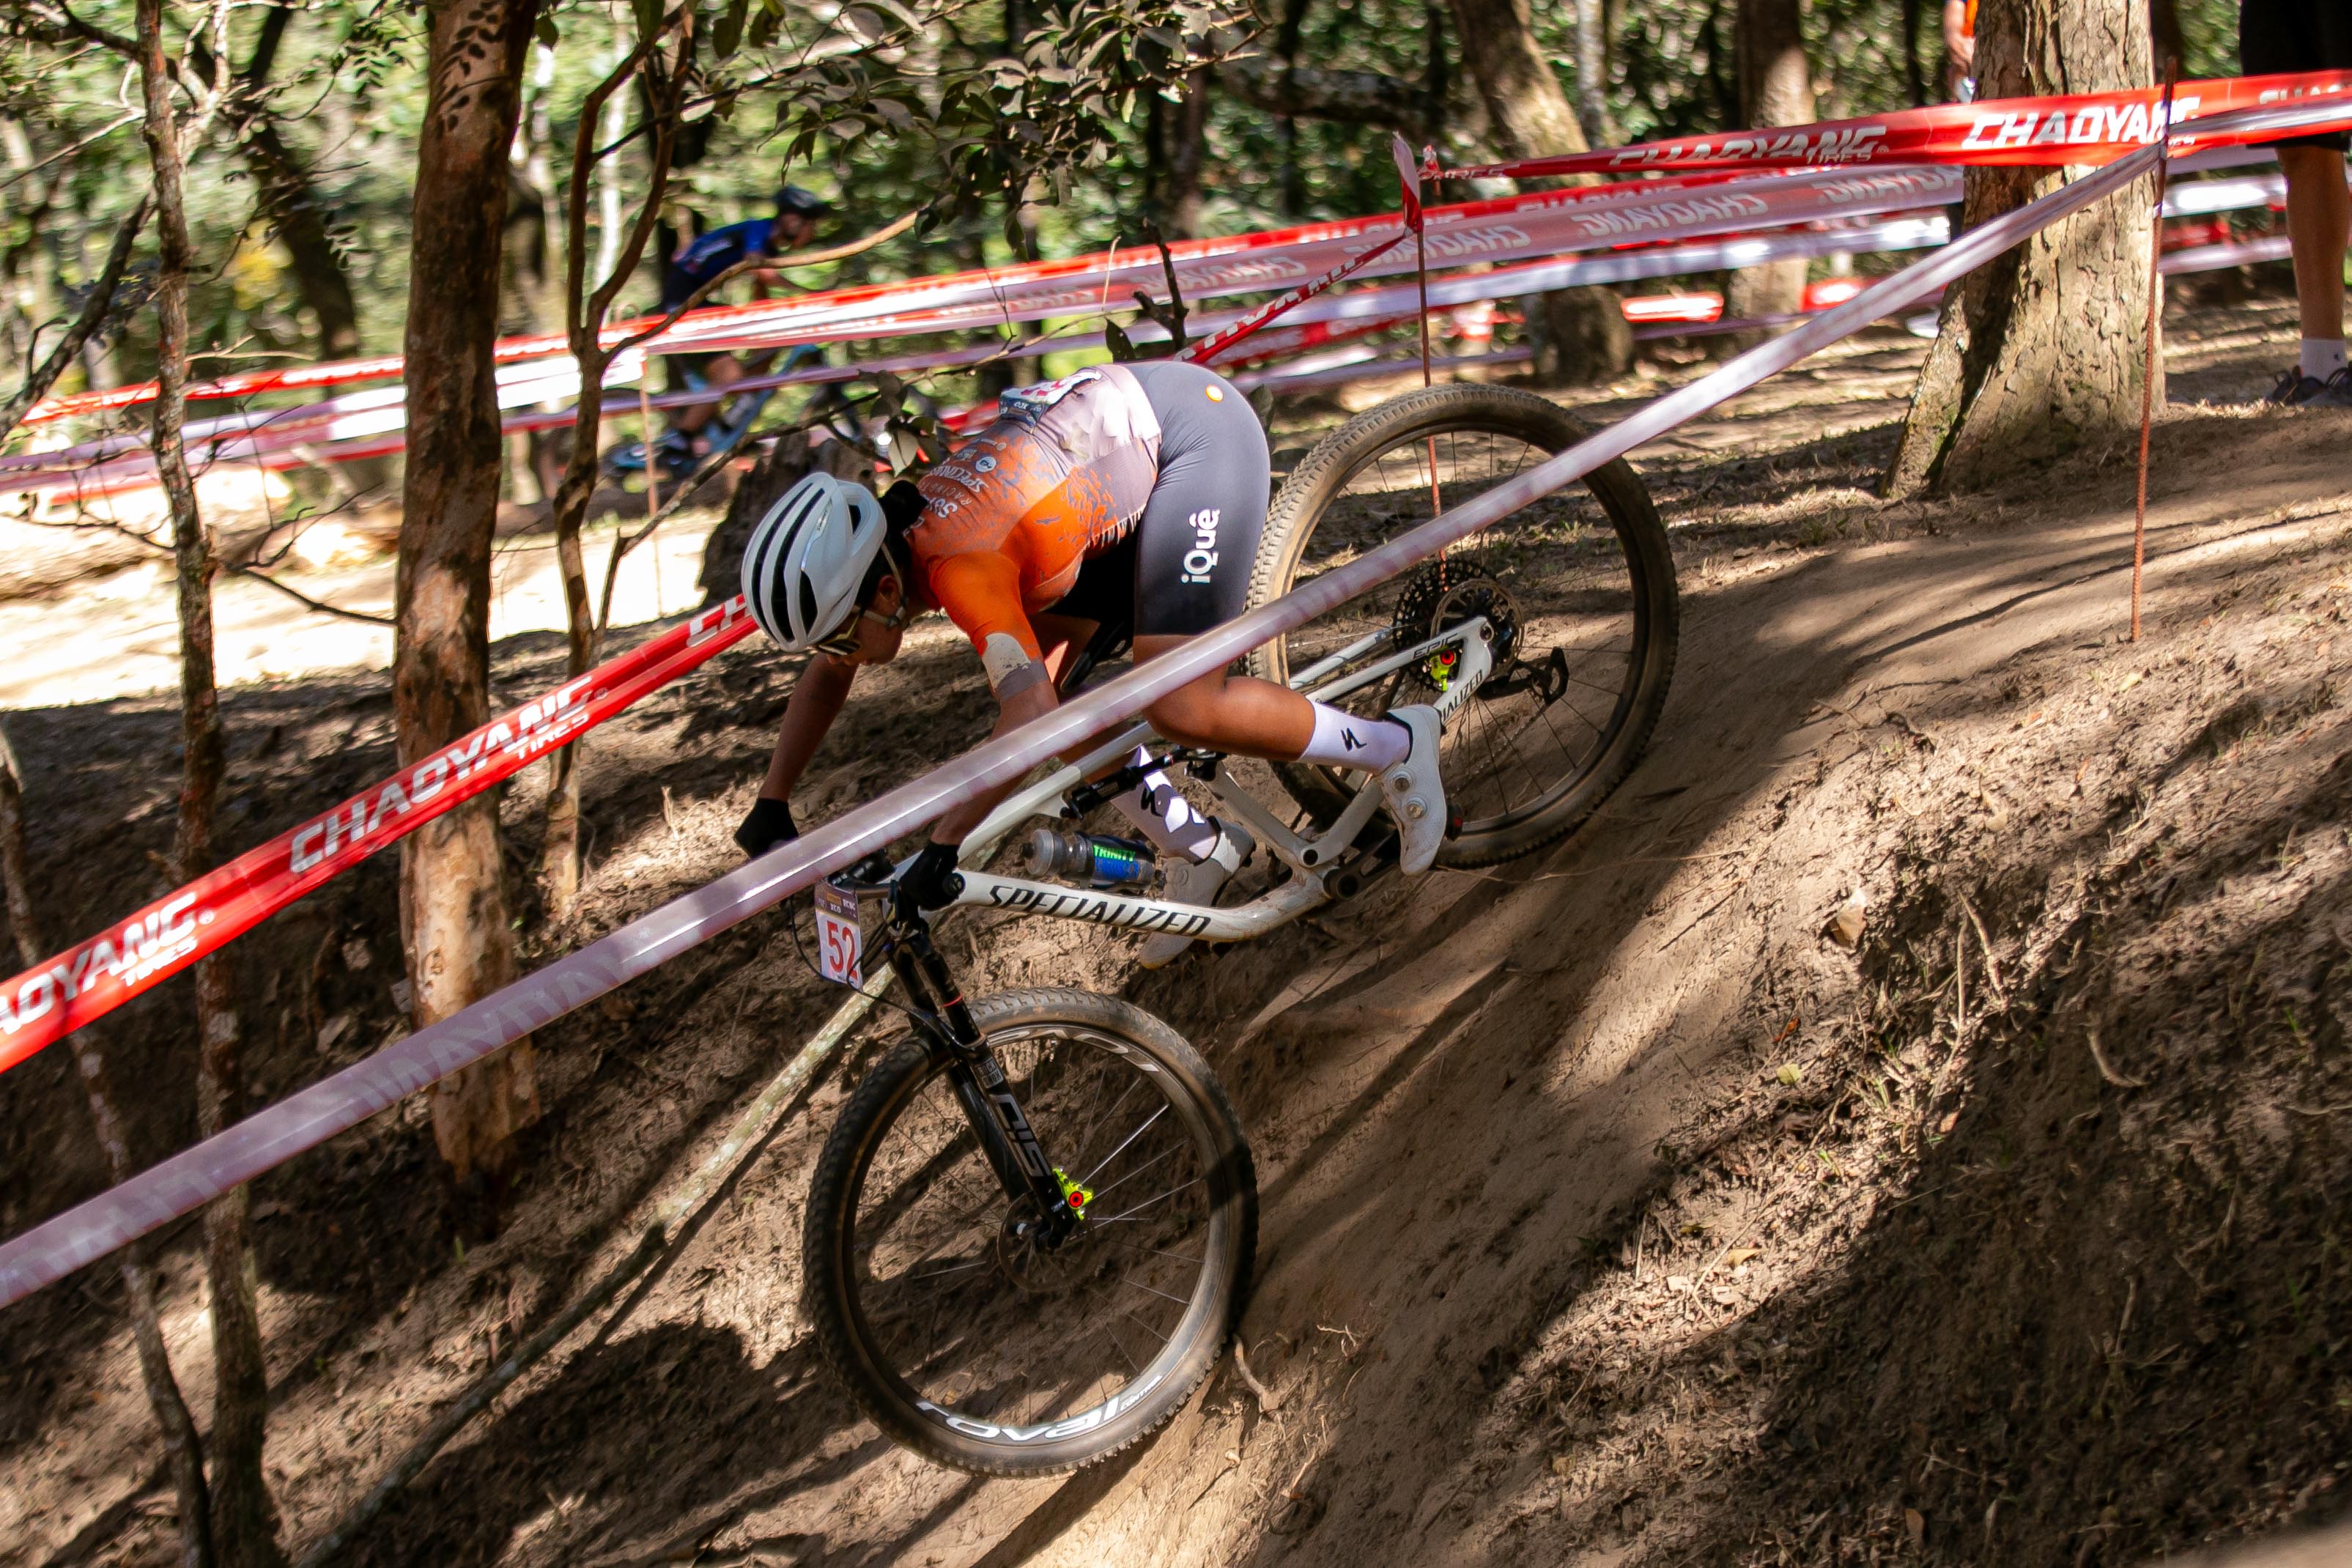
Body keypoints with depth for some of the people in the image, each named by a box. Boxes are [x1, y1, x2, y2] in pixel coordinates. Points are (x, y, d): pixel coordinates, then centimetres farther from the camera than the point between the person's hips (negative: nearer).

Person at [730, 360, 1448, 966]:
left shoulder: (958, 562, -32)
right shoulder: (876, 549, -5)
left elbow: (1034, 720, -41)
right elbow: (826, 682, 13)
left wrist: (939, 849, -38)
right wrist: (770, 808, 9)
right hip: (1130, 448, 9)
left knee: (1181, 709, -20)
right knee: (1028, 677, 2)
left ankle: (1395, 743, 2)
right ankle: (1198, 849, 16)